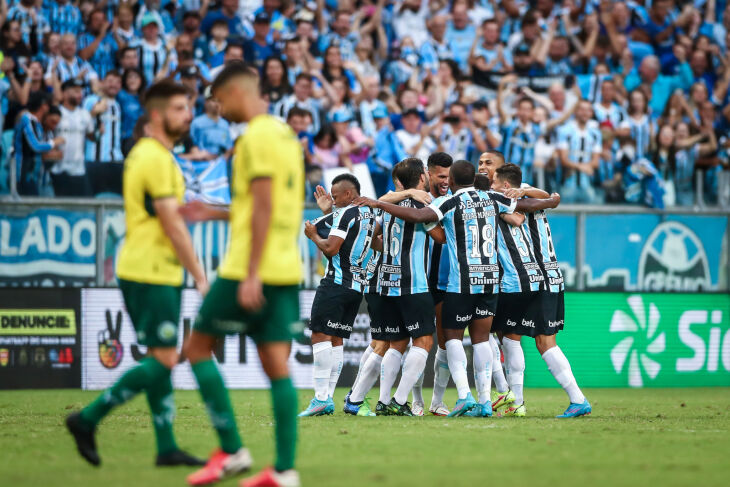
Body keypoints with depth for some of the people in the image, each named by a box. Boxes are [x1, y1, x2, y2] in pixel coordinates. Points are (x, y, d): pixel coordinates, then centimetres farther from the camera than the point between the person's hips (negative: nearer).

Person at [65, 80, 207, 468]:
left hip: (146, 271, 10)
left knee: (162, 359, 9)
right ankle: (88, 420, -5)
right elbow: (171, 224, -17)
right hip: (152, 273, -10)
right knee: (163, 360, -10)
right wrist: (199, 275, -14)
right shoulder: (156, 158, -15)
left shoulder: (144, 153, 16)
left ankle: (166, 447, 10)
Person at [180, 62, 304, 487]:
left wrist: (251, 275, -21)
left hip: (252, 270, -8)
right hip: (287, 269, 8)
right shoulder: (286, 135, 17)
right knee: (277, 366, 4)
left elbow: (264, 206, -18)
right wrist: (217, 214, 27)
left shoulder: (256, 136, -11)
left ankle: (232, 451, -1)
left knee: (199, 347, 3)